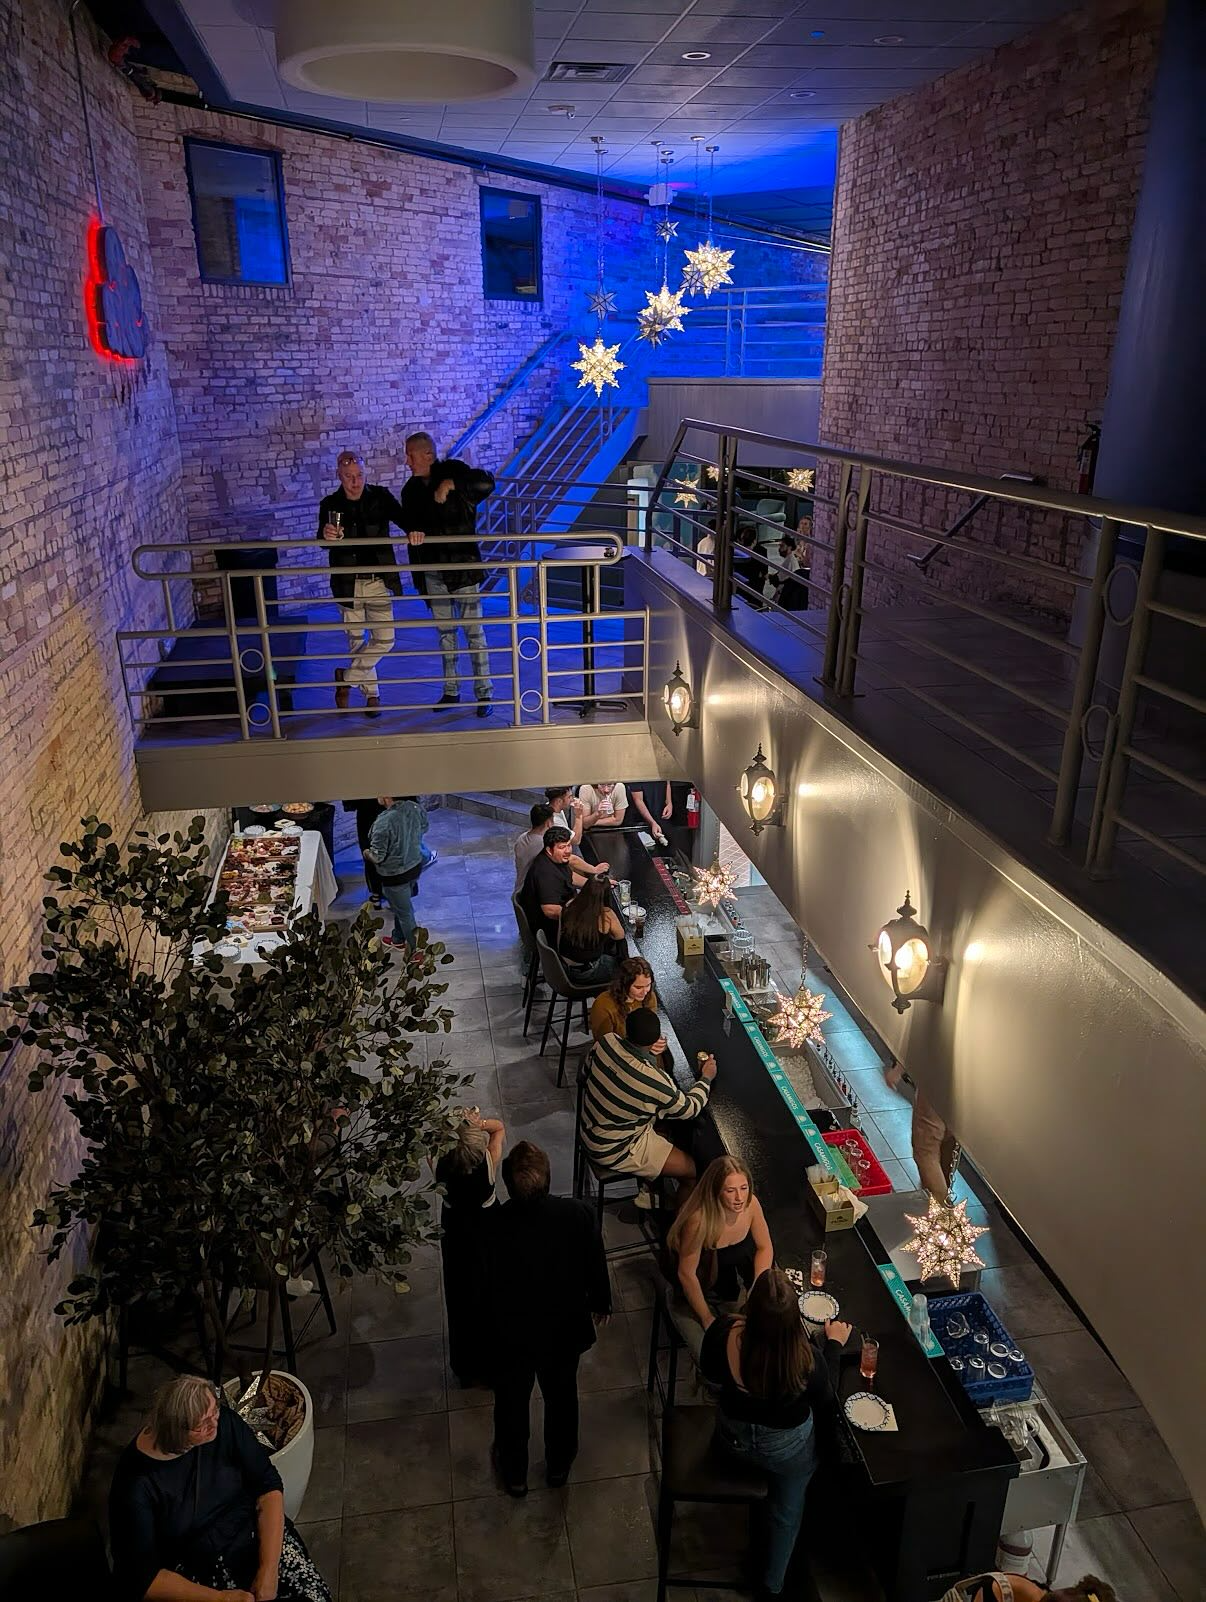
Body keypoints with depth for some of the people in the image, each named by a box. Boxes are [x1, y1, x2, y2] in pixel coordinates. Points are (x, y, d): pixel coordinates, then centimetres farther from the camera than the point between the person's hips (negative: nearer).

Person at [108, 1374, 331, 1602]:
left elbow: (268, 1487, -9)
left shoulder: (223, 1422, -15)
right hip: (194, 1576, -2)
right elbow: (143, 1575, -17)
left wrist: (268, 1570, -20)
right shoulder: (136, 1485, -22)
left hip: (257, 1536, 3)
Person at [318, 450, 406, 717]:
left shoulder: (380, 496, -2)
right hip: (348, 583, -1)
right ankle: (371, 693, 26)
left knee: (384, 639, -4)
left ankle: (346, 677, 16)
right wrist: (327, 535, -41)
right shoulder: (330, 504, -4)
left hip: (379, 581, 1)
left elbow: (400, 516, -13)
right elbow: (323, 539, -16)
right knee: (357, 641, 8)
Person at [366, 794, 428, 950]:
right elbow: (424, 828, 8)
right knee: (401, 906, 29)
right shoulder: (415, 807, -13)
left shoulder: (384, 822, -33)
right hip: (415, 866, 7)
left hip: (395, 875, -7)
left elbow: (377, 857, -24)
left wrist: (366, 853, -2)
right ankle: (398, 938, 49)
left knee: (404, 913, 12)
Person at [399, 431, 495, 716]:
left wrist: (451, 484, -29)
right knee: (445, 632, 13)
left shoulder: (453, 470, -8)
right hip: (432, 572, 6)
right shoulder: (411, 489, 9)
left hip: (463, 567, -6)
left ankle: (484, 694, 6)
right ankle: (451, 691, 24)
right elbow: (410, 521, 11)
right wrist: (412, 533, -12)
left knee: (473, 631, -2)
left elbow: (487, 482, -23)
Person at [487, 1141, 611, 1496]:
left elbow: (483, 1284, -15)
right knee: (561, 1396, 28)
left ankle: (515, 1474, 49)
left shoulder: (494, 1227, -31)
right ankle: (559, 1466, 51)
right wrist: (601, 1304, 10)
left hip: (512, 1335, -1)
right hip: (566, 1330, 1)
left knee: (512, 1403, 26)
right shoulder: (579, 1214, -27)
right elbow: (596, 1266, -10)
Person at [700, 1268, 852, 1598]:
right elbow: (826, 1401, -14)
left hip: (732, 1437, 3)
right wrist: (834, 1344, -3)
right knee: (787, 1512, 30)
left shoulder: (722, 1332, -34)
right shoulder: (805, 1359, -39)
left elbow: (711, 1376, -10)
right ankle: (773, 1584, 48)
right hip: (788, 1448, -3)